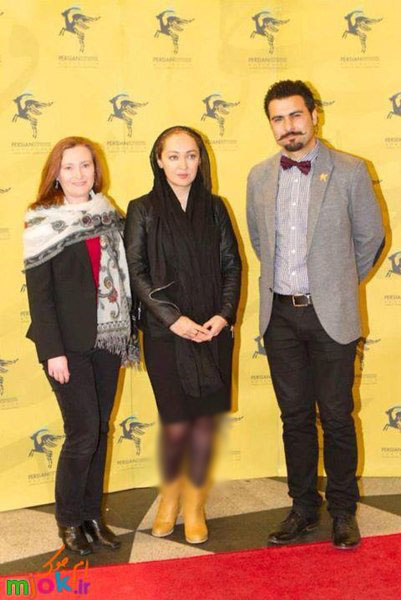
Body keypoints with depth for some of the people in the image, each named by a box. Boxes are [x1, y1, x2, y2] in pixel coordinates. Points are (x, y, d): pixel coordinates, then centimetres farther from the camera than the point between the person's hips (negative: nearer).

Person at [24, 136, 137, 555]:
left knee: (100, 431, 9)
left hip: (107, 339, 5)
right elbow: (38, 293, -9)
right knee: (83, 432, -6)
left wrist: (126, 332, 7)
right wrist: (53, 351, -15)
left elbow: (121, 277, 11)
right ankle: (68, 518, 14)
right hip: (69, 343, -5)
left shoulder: (107, 216, 9)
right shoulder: (43, 222, -5)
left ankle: (91, 514, 23)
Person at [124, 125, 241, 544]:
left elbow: (232, 265, 7)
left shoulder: (214, 208, 7)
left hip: (213, 331, 3)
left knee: (204, 420, 6)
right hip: (165, 333, -2)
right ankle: (169, 491, 30)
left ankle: (194, 504, 26)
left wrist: (224, 315, -7)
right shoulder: (143, 210, -1)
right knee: (176, 425, 0)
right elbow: (135, 271, -4)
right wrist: (173, 318, -13)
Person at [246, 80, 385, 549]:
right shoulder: (260, 177, 5)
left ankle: (343, 511, 22)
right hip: (280, 314, 3)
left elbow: (370, 237, 5)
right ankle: (303, 508, 26)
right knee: (295, 417, 12)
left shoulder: (349, 171, -5)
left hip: (330, 315, -3)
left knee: (336, 417, 4)